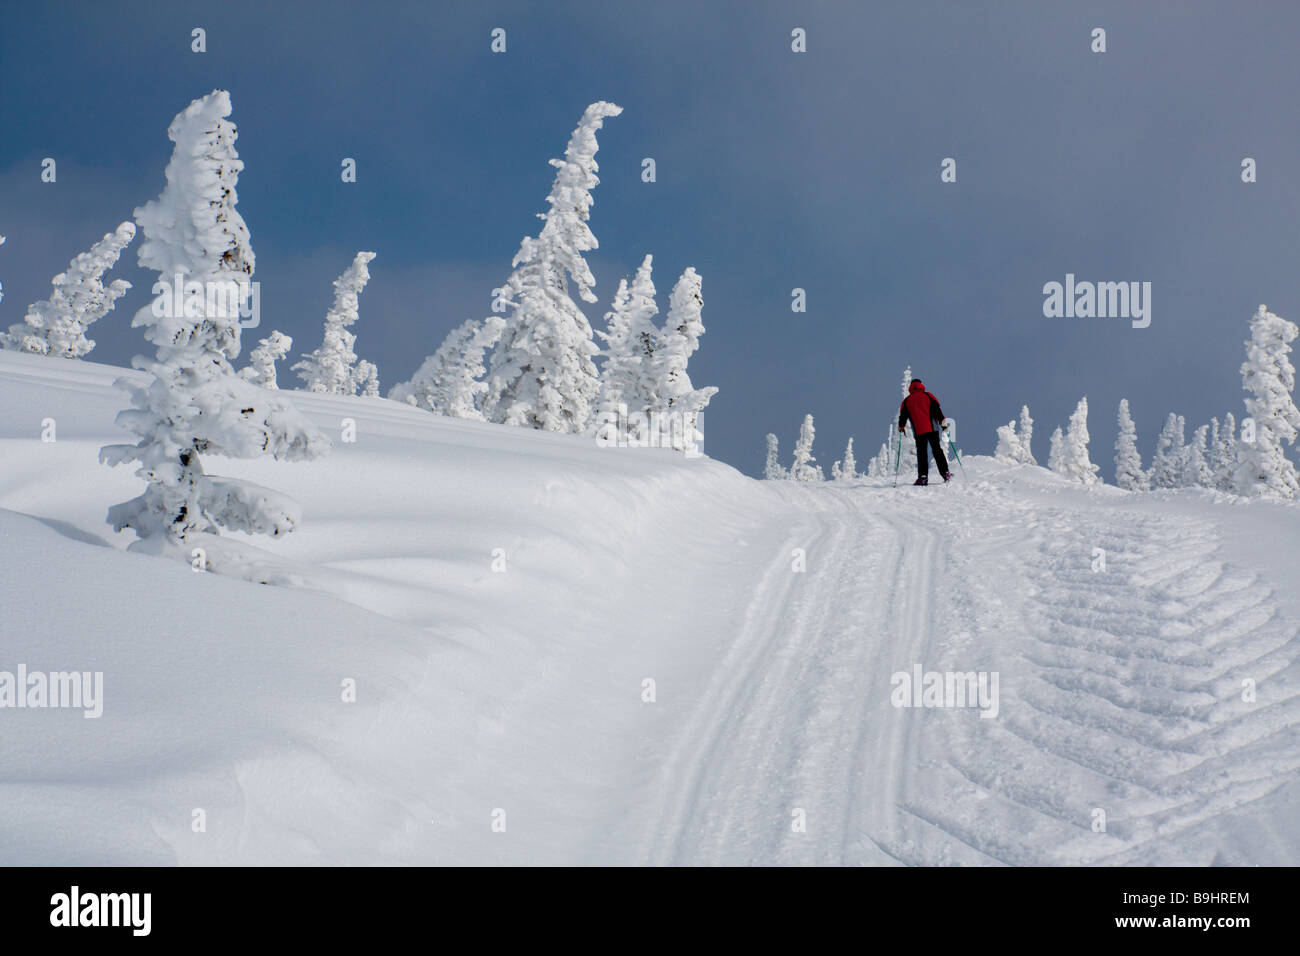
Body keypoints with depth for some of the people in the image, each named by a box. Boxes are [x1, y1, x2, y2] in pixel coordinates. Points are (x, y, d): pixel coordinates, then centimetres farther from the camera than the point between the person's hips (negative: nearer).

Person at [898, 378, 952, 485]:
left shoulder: (907, 401, 8)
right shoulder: (928, 396, 6)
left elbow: (903, 415, 11)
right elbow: (937, 409, 1)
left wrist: (901, 427, 26)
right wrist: (943, 423, 5)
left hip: (918, 431, 0)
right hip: (932, 429, 0)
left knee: (921, 453, 2)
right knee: (937, 451, 5)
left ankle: (923, 476, -9)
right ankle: (945, 473, -1)